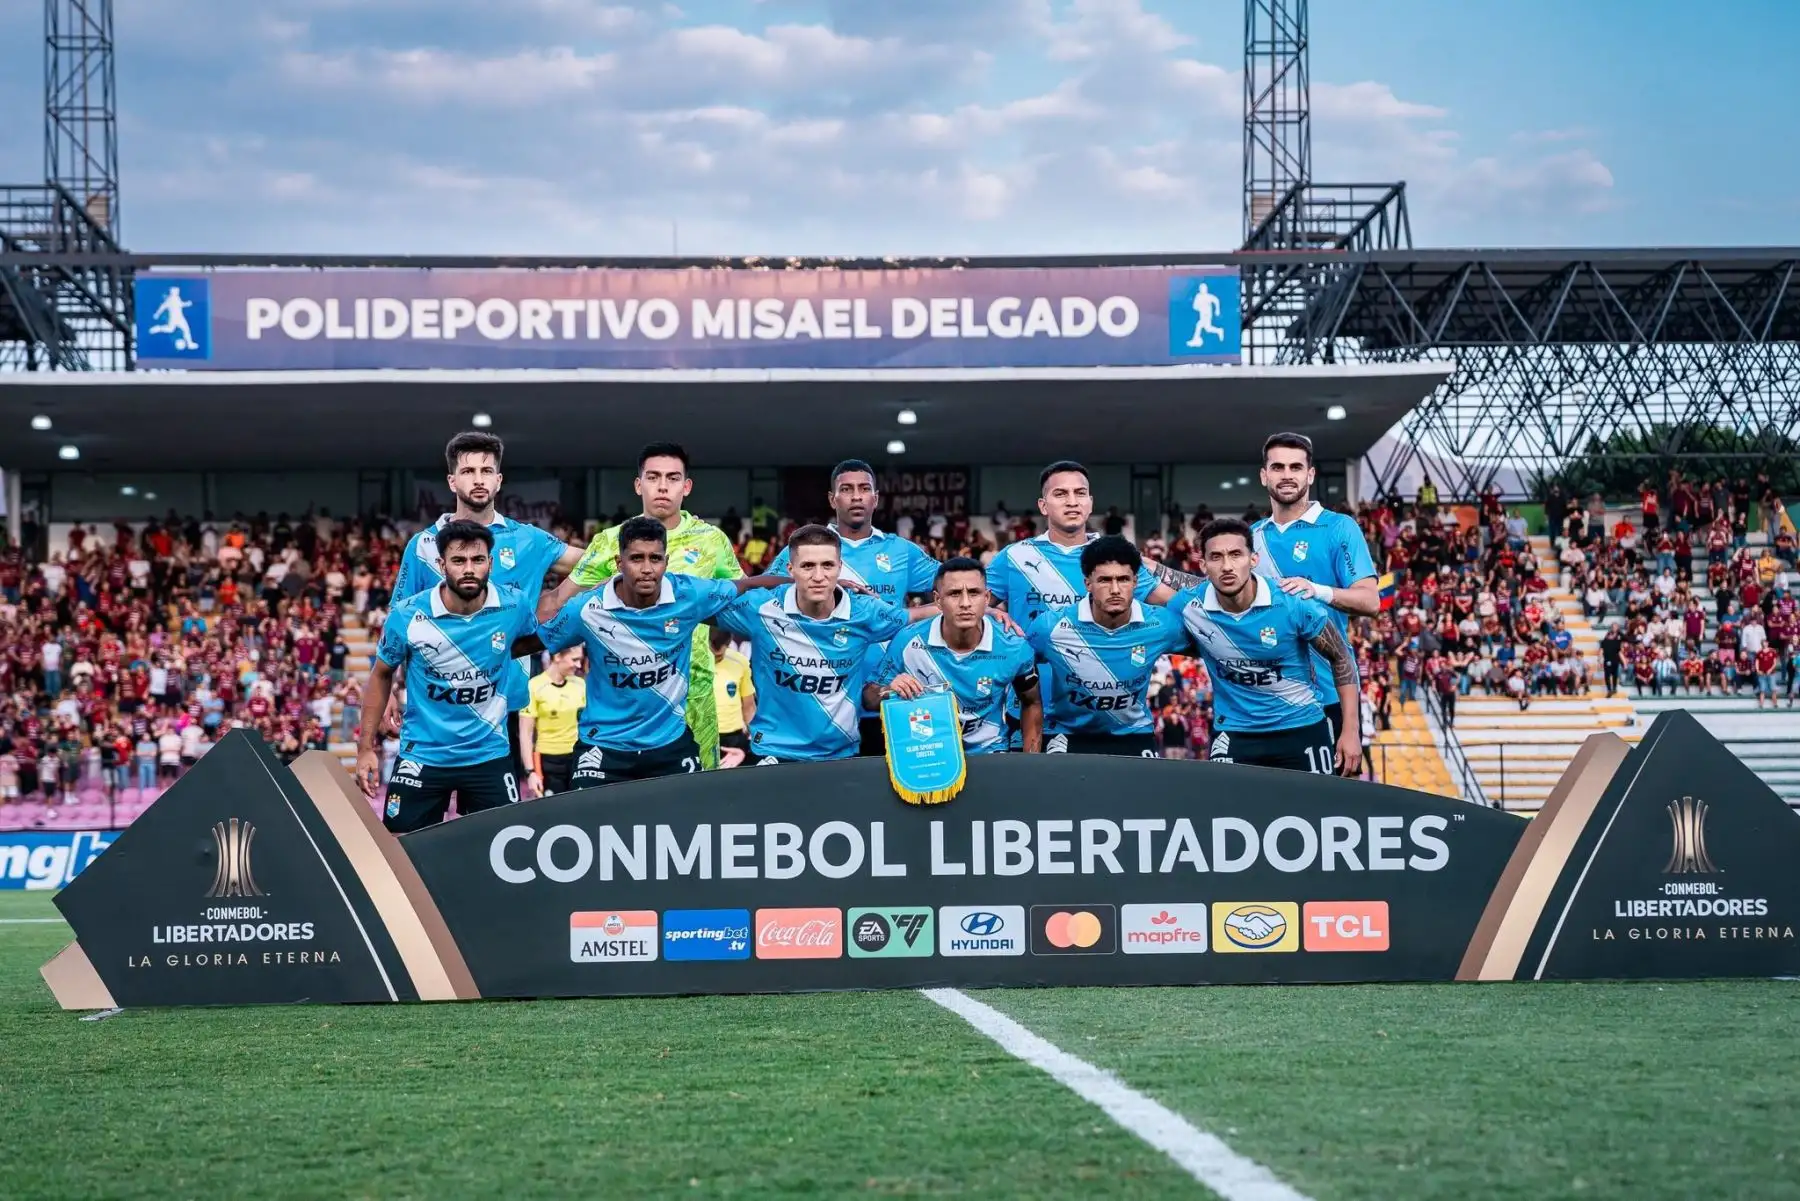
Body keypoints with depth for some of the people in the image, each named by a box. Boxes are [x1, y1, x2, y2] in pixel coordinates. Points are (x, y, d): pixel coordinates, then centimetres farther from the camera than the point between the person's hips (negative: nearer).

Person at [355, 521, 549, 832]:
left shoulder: (513, 606, -10)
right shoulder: (406, 615, -13)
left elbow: (537, 640, 15)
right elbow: (381, 675, 4)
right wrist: (366, 747, 3)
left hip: (489, 754, 1)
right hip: (422, 755, -1)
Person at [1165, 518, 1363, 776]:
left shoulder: (1294, 604, -18)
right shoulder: (1189, 607, -14)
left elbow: (1341, 658, -5)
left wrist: (1351, 729, -7)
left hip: (1302, 728, -1)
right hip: (1235, 733, 1)